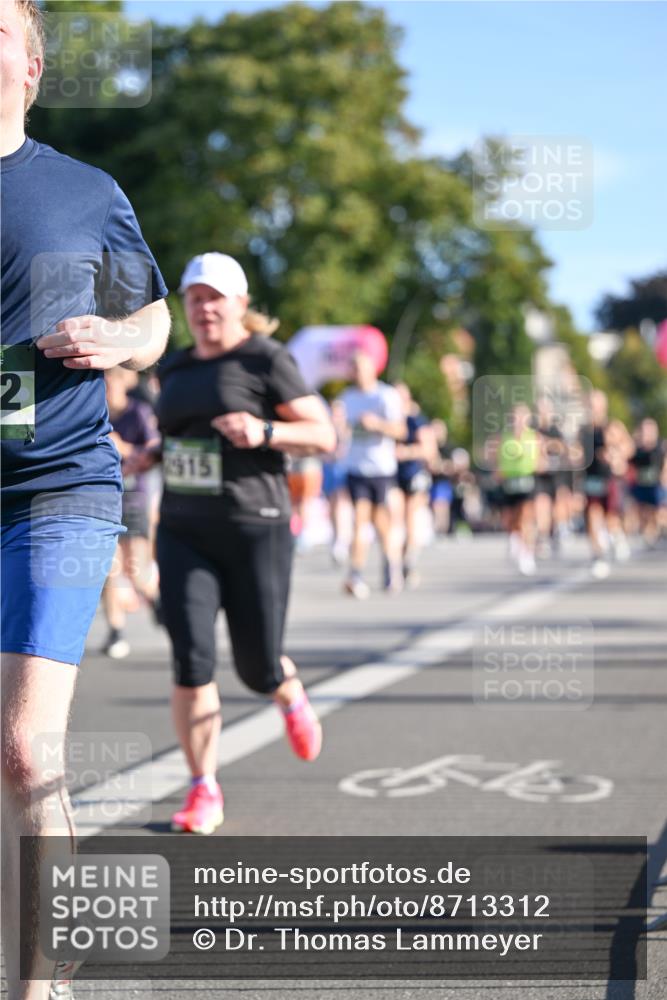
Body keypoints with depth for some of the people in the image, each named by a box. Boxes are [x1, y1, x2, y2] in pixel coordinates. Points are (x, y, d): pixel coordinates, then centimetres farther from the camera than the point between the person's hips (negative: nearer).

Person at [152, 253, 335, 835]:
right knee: (191, 660, -11)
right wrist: (160, 457, 11)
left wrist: (263, 431, -22)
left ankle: (291, 694, 41)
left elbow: (324, 437, -7)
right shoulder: (176, 370, 13)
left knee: (258, 668, 3)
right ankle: (204, 792, -2)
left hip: (256, 531, -4)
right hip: (184, 535, 4)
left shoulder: (266, 360, -5)